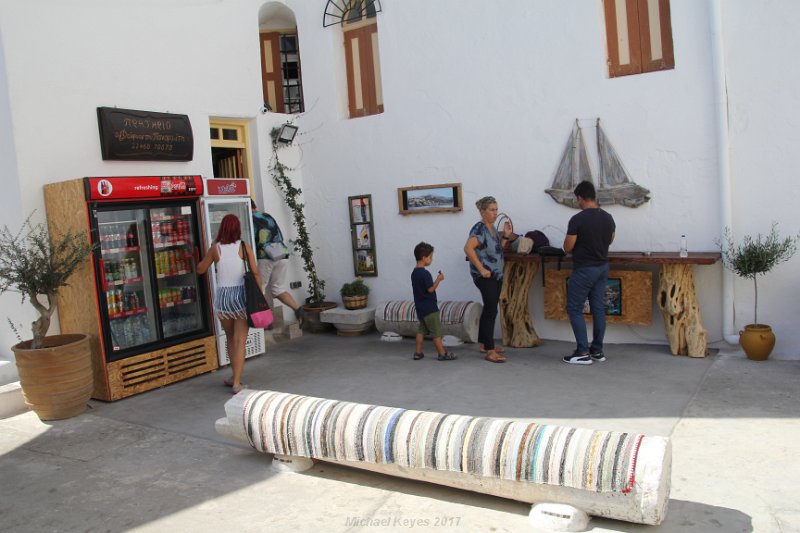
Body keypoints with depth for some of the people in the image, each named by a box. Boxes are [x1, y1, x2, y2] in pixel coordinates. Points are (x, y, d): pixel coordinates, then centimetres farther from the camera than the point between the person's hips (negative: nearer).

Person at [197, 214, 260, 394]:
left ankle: (235, 377, 30)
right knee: (240, 341, 1)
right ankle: (237, 383, -3)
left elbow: (200, 269, 12)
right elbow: (255, 273, -7)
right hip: (241, 295, -2)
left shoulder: (215, 248, -2)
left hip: (222, 297, 2)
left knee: (230, 338, 20)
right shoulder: (244, 247, -5)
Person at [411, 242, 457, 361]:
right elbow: (430, 289, -20)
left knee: (421, 329, 14)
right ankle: (442, 353, 3)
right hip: (429, 308, -9)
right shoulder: (425, 273, -19)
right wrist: (439, 279, -10)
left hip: (420, 307, 9)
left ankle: (418, 353, 16)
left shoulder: (414, 272, 10)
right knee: (436, 331, -2)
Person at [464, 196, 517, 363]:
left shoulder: (492, 228, 12)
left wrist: (505, 235, 7)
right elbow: (468, 248, -29)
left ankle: (484, 344, 25)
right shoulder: (479, 228, -15)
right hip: (485, 277, -9)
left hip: (496, 276, 9)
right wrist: (481, 269, -25)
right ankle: (490, 351, -10)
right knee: (491, 311, -12)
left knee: (489, 309, 15)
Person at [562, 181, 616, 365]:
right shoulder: (608, 218, 4)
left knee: (574, 309, 1)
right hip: (602, 267, 7)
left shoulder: (577, 220, -18)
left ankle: (583, 352, -1)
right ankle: (597, 350, 17)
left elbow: (567, 248, -13)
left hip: (584, 269, -7)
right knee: (598, 308, 11)